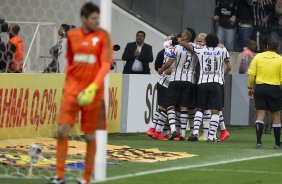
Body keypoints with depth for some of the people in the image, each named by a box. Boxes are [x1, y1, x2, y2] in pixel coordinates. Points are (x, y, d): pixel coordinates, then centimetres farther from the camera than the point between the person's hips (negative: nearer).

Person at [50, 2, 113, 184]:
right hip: (72, 89, 3)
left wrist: (94, 87, -22)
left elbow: (106, 64, -11)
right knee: (62, 130, -5)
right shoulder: (72, 36, 5)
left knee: (90, 136, 3)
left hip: (92, 92, -3)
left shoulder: (103, 36, -5)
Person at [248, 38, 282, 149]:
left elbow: (251, 73, -1)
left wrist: (250, 88, 9)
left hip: (260, 88, 1)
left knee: (260, 114, 0)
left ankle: (258, 142, -11)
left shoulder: (258, 57, 2)